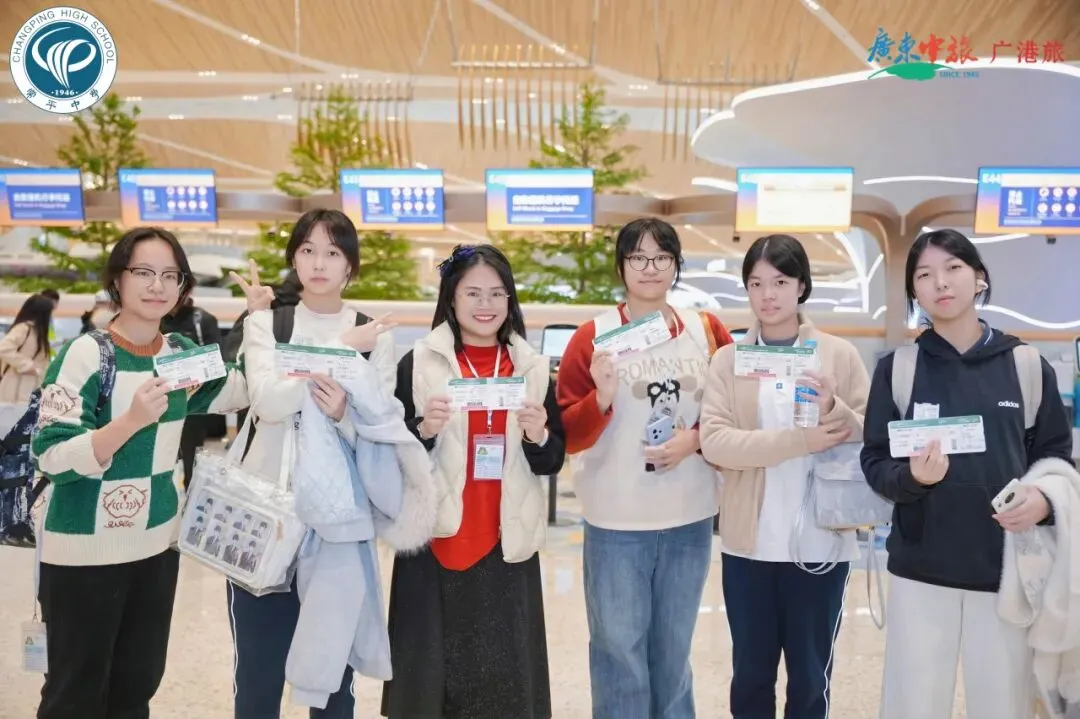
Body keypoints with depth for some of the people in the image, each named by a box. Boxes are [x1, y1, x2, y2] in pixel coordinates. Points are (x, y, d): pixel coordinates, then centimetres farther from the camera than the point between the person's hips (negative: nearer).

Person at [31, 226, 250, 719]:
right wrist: (132, 421, -33)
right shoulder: (85, 353, -15)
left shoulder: (181, 352, 2)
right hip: (84, 551, -5)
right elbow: (52, 458, -19)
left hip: (157, 544, 6)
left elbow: (239, 392, 17)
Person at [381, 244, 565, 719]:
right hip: (435, 543, -2)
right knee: (429, 672, 4)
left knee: (506, 676, 5)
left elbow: (553, 462, 7)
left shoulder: (533, 368, 7)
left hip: (507, 546, 2)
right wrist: (423, 429, -18)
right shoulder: (418, 364, 0)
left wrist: (538, 436, -12)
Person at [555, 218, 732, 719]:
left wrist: (697, 438, -9)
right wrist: (601, 397, -24)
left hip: (690, 520, 3)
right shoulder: (593, 337, -4)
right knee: (620, 654, 7)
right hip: (616, 523, -2)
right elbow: (567, 436, -6)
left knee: (674, 653, 19)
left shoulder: (708, 332, 3)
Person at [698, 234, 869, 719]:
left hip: (820, 544, 0)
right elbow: (714, 441, -11)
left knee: (810, 677, 11)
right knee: (751, 674, 13)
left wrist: (834, 410, -18)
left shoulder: (838, 354, 1)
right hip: (748, 543, 1)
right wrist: (800, 440, -21)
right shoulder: (728, 359, 2)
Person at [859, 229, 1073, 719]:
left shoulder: (1026, 364, 2)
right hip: (921, 569, 0)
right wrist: (911, 477, -21)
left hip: (1008, 569, 1)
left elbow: (1056, 454, 7)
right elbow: (875, 463, 1)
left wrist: (1044, 499, -14)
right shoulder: (896, 368, 1)